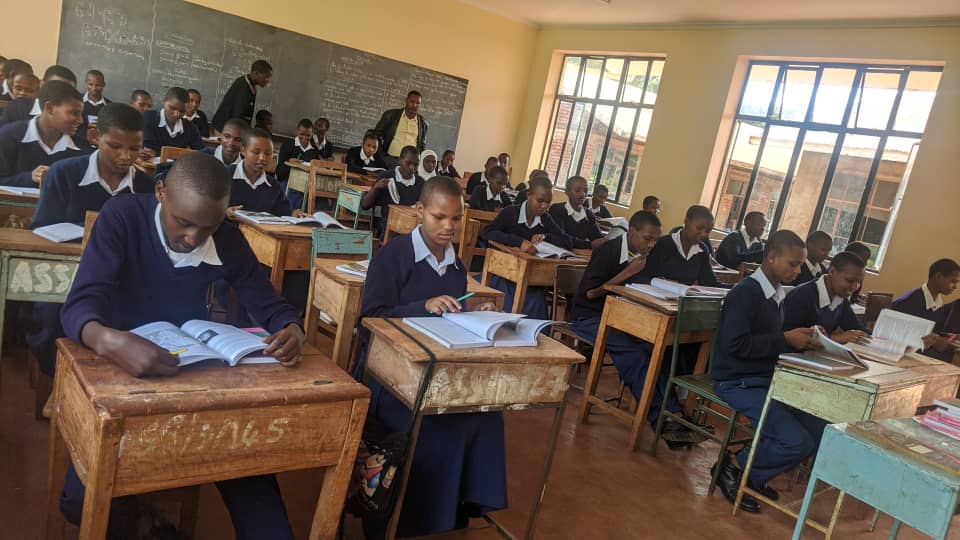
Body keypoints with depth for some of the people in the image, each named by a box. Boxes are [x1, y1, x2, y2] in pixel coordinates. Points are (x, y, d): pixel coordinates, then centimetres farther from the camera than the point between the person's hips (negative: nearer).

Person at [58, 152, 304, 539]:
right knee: (85, 498, -21)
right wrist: (107, 341, -51)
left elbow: (270, 307, -1)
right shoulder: (122, 217, -17)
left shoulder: (229, 242, -7)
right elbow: (80, 304, -25)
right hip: (120, 368, -2)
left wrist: (292, 331, -27)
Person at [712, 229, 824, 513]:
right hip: (739, 382, -9)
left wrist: (800, 339, -2)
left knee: (820, 431, 0)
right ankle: (733, 468, 5)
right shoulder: (745, 292, -17)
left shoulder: (774, 294, 10)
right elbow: (735, 344, -24)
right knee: (798, 442, -19)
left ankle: (753, 475, 13)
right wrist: (785, 339, -19)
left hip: (767, 379, 9)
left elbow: (768, 342, 14)